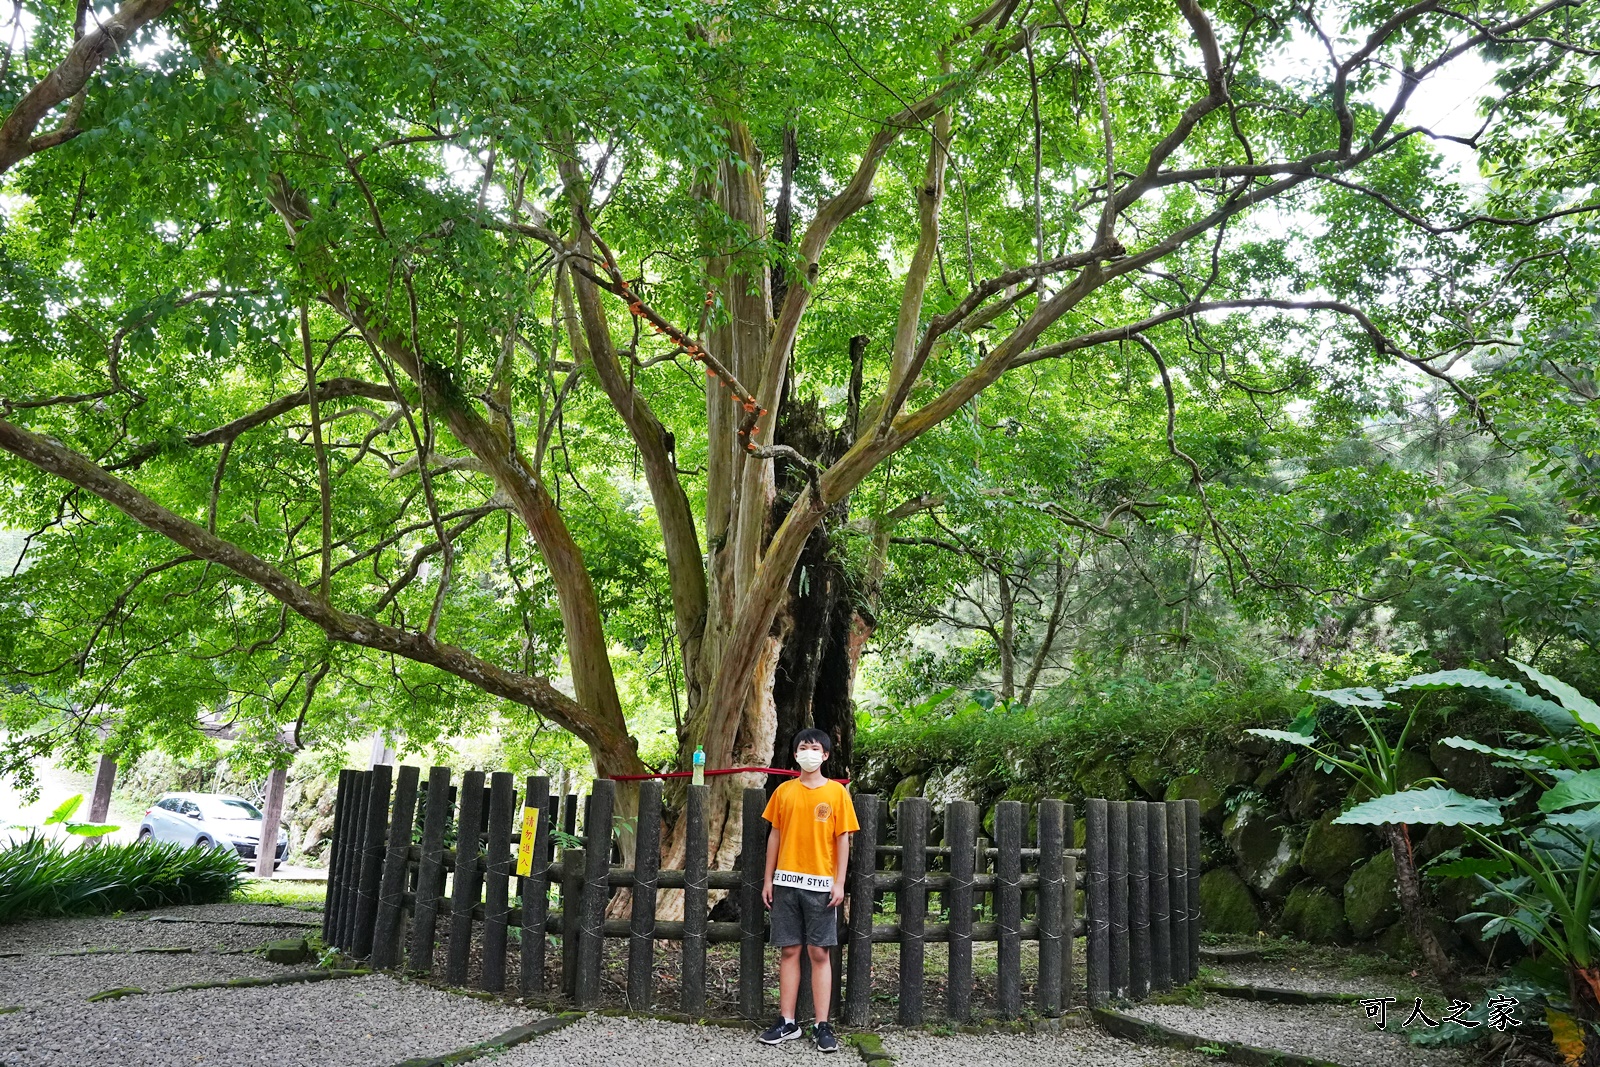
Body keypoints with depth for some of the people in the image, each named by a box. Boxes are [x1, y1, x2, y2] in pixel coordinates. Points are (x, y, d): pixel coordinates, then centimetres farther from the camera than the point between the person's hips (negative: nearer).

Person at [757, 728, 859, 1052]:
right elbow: (775, 835, 10)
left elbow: (843, 839, 0)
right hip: (786, 881, 2)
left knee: (820, 953, 1)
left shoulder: (836, 792, 0)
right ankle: (787, 1022, 12)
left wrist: (840, 883, -6)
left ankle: (822, 1026, 6)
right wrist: (768, 879, 7)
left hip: (821, 883, -2)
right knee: (789, 951, 5)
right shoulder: (784, 791, 7)